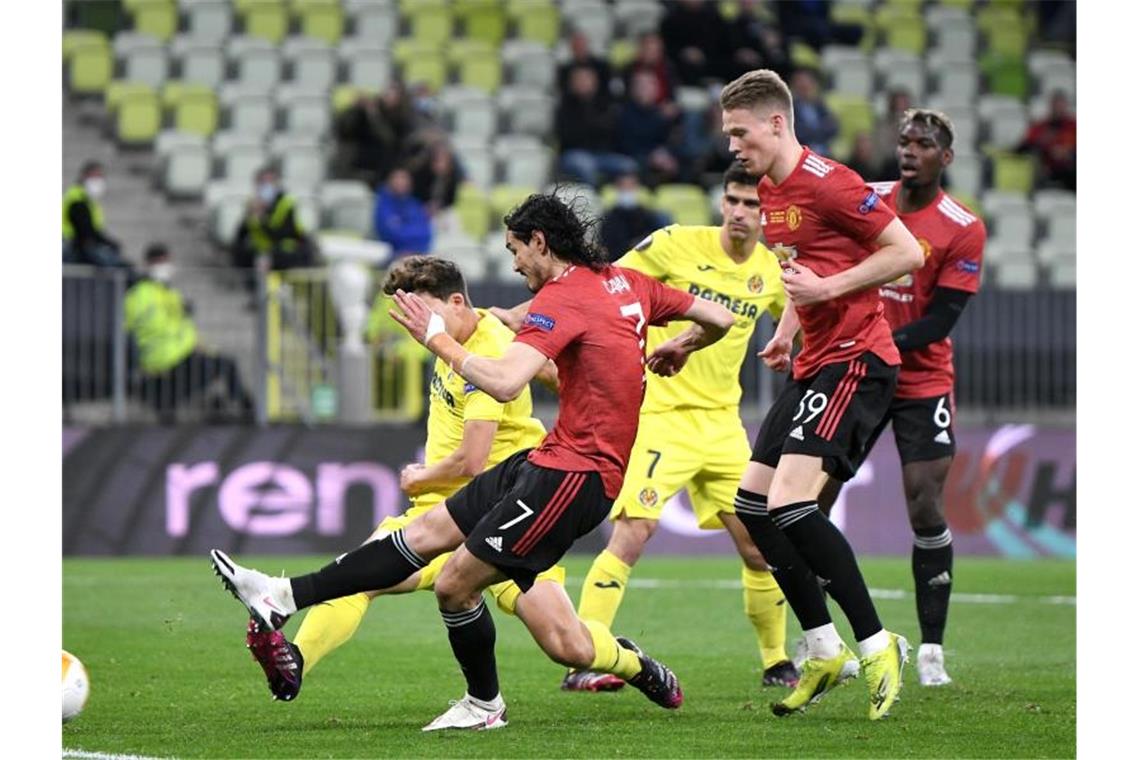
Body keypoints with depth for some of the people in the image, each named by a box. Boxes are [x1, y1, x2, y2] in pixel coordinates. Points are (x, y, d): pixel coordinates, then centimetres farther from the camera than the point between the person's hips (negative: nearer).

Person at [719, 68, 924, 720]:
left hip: (855, 359, -10)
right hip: (814, 365, 10)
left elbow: (908, 254, -17)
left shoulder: (828, 182, -15)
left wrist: (826, 288, -19)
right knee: (753, 503, 6)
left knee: (790, 503, -20)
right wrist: (788, 331, 15)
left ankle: (878, 646, -11)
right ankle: (825, 652, 12)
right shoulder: (771, 193, 14)